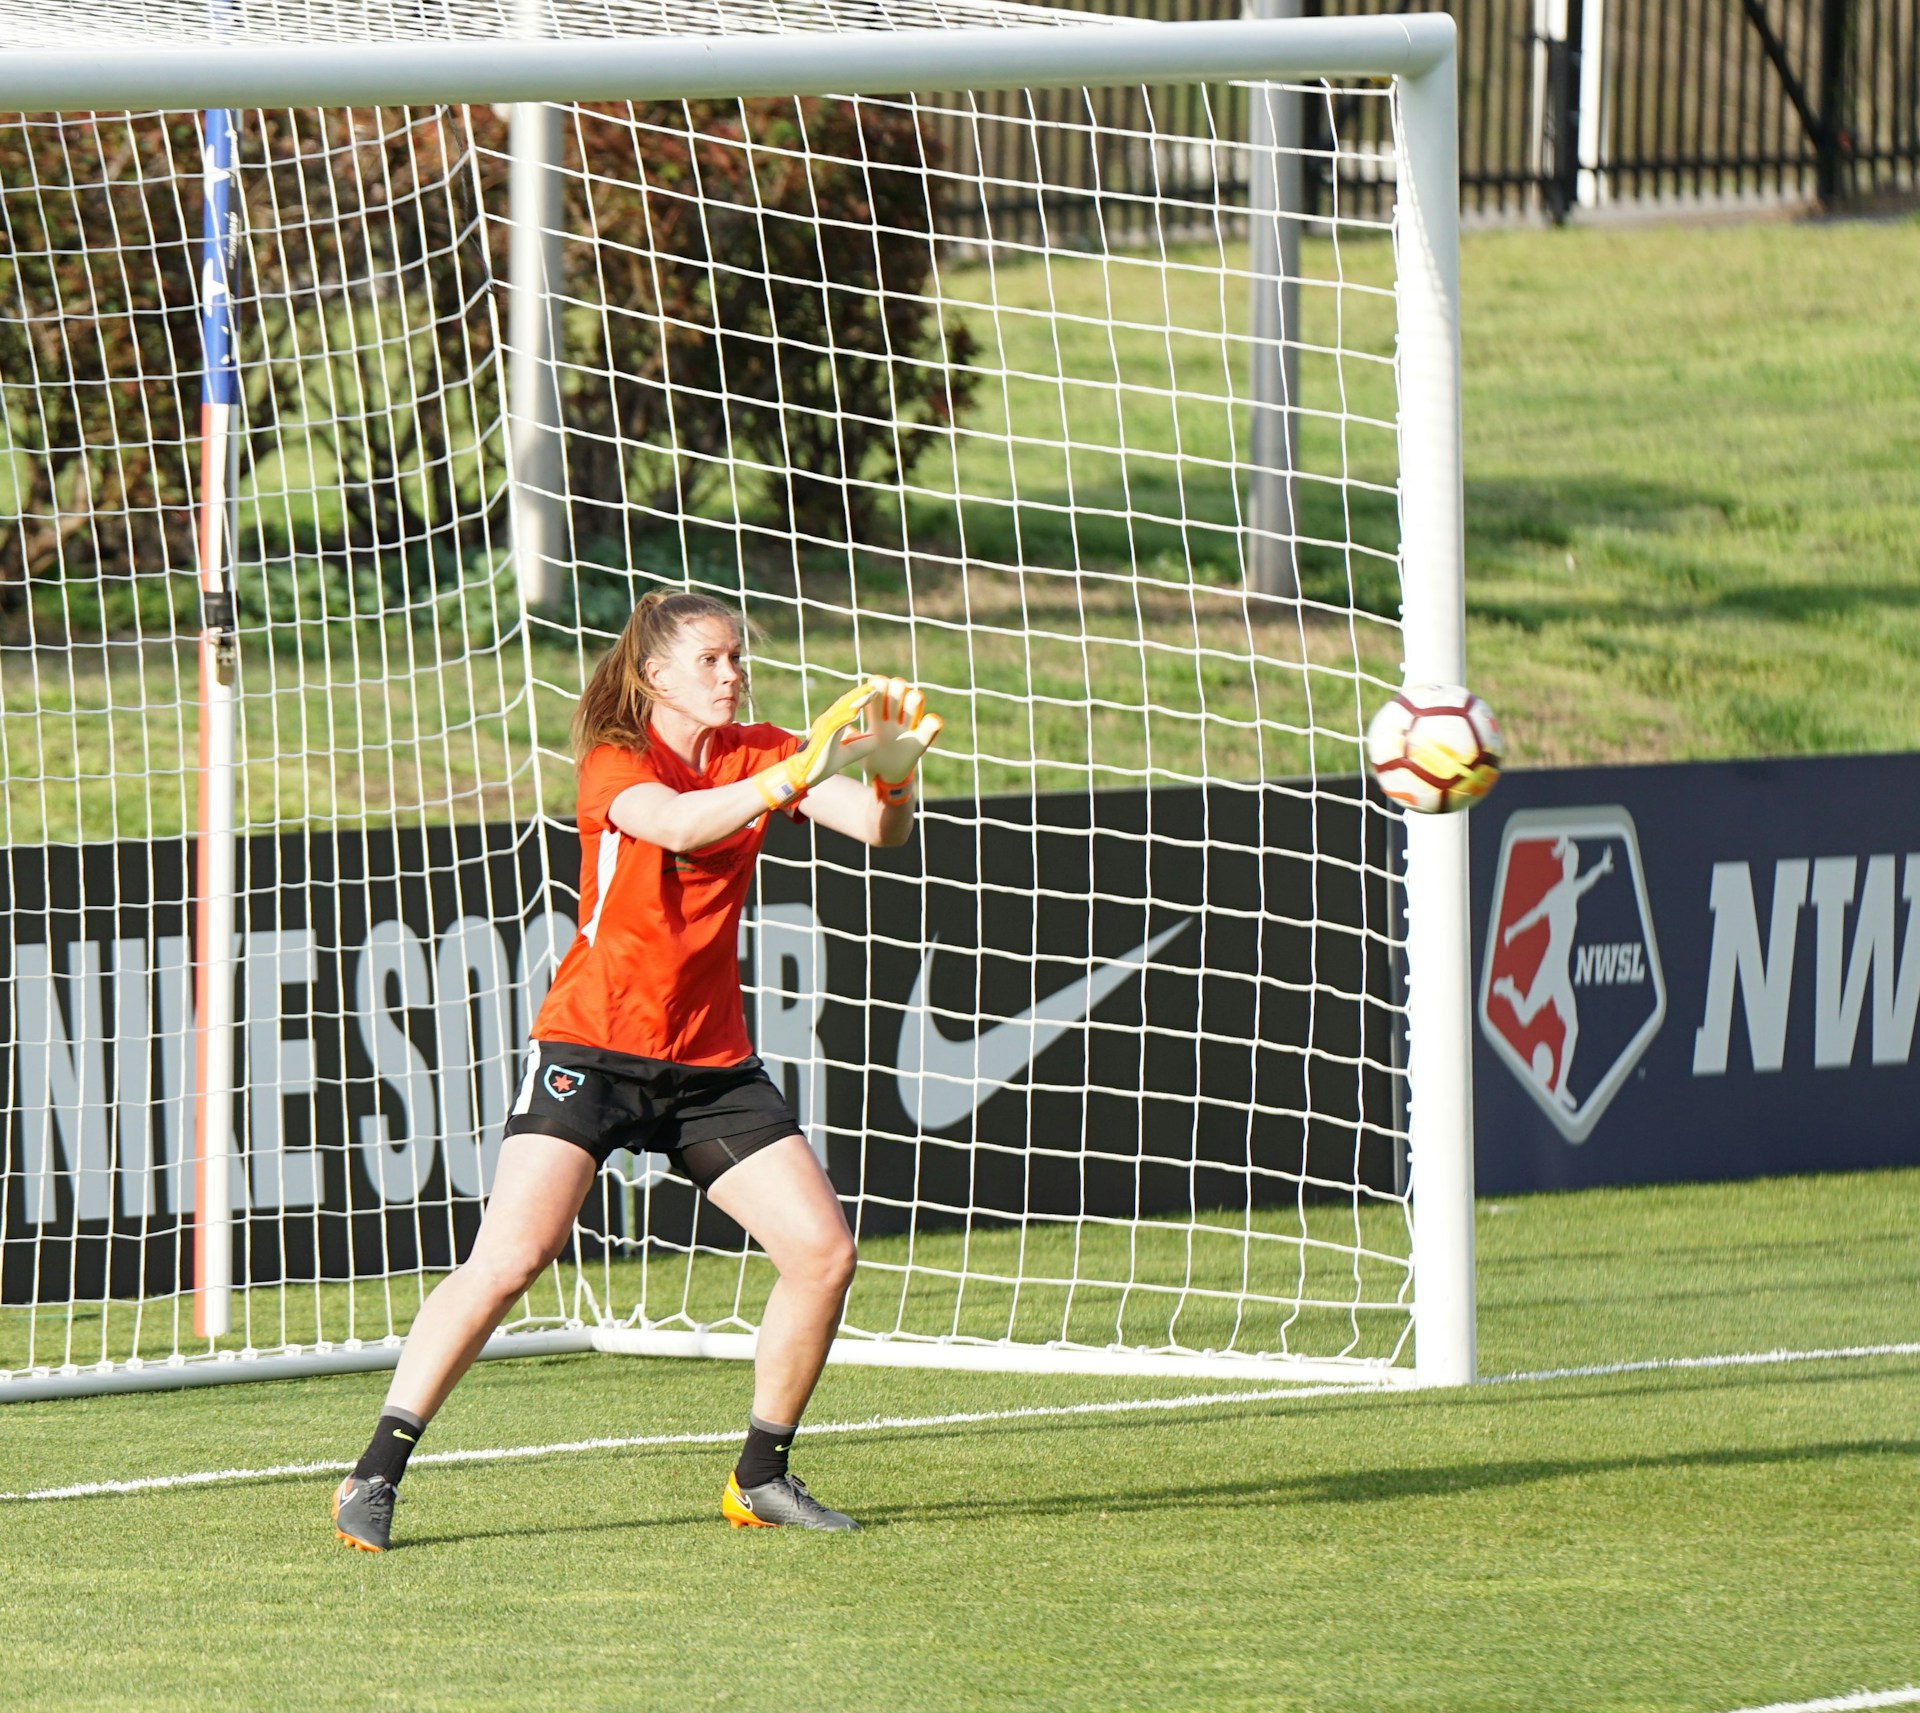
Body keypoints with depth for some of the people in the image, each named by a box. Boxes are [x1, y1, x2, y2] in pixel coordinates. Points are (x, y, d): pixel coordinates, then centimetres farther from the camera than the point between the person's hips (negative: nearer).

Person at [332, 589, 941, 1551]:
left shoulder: (757, 754, 5)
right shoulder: (615, 764, -9)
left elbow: (877, 827, -7)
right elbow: (677, 824, -32)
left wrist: (892, 774, -30)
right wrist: (802, 770, -43)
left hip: (711, 1061, 5)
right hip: (592, 1047, -5)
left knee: (823, 1252, -5)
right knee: (508, 1259, -19)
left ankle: (761, 1480, 11)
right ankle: (375, 1477, -13)